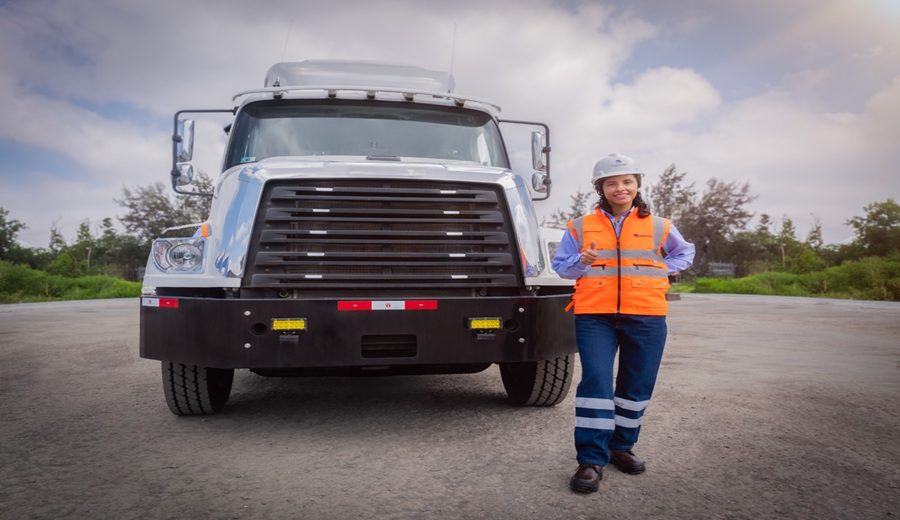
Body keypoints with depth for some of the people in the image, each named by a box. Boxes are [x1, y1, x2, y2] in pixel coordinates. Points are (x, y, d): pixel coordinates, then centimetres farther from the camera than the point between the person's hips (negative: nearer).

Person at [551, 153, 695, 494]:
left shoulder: (658, 226, 9)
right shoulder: (581, 227, 7)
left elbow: (685, 253, 24)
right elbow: (560, 265, 9)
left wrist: (659, 271, 7)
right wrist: (583, 262, -12)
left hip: (646, 316, 2)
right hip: (595, 316, -2)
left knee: (637, 386, 9)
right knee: (595, 381, -12)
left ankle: (621, 446, 29)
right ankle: (592, 459, -5)